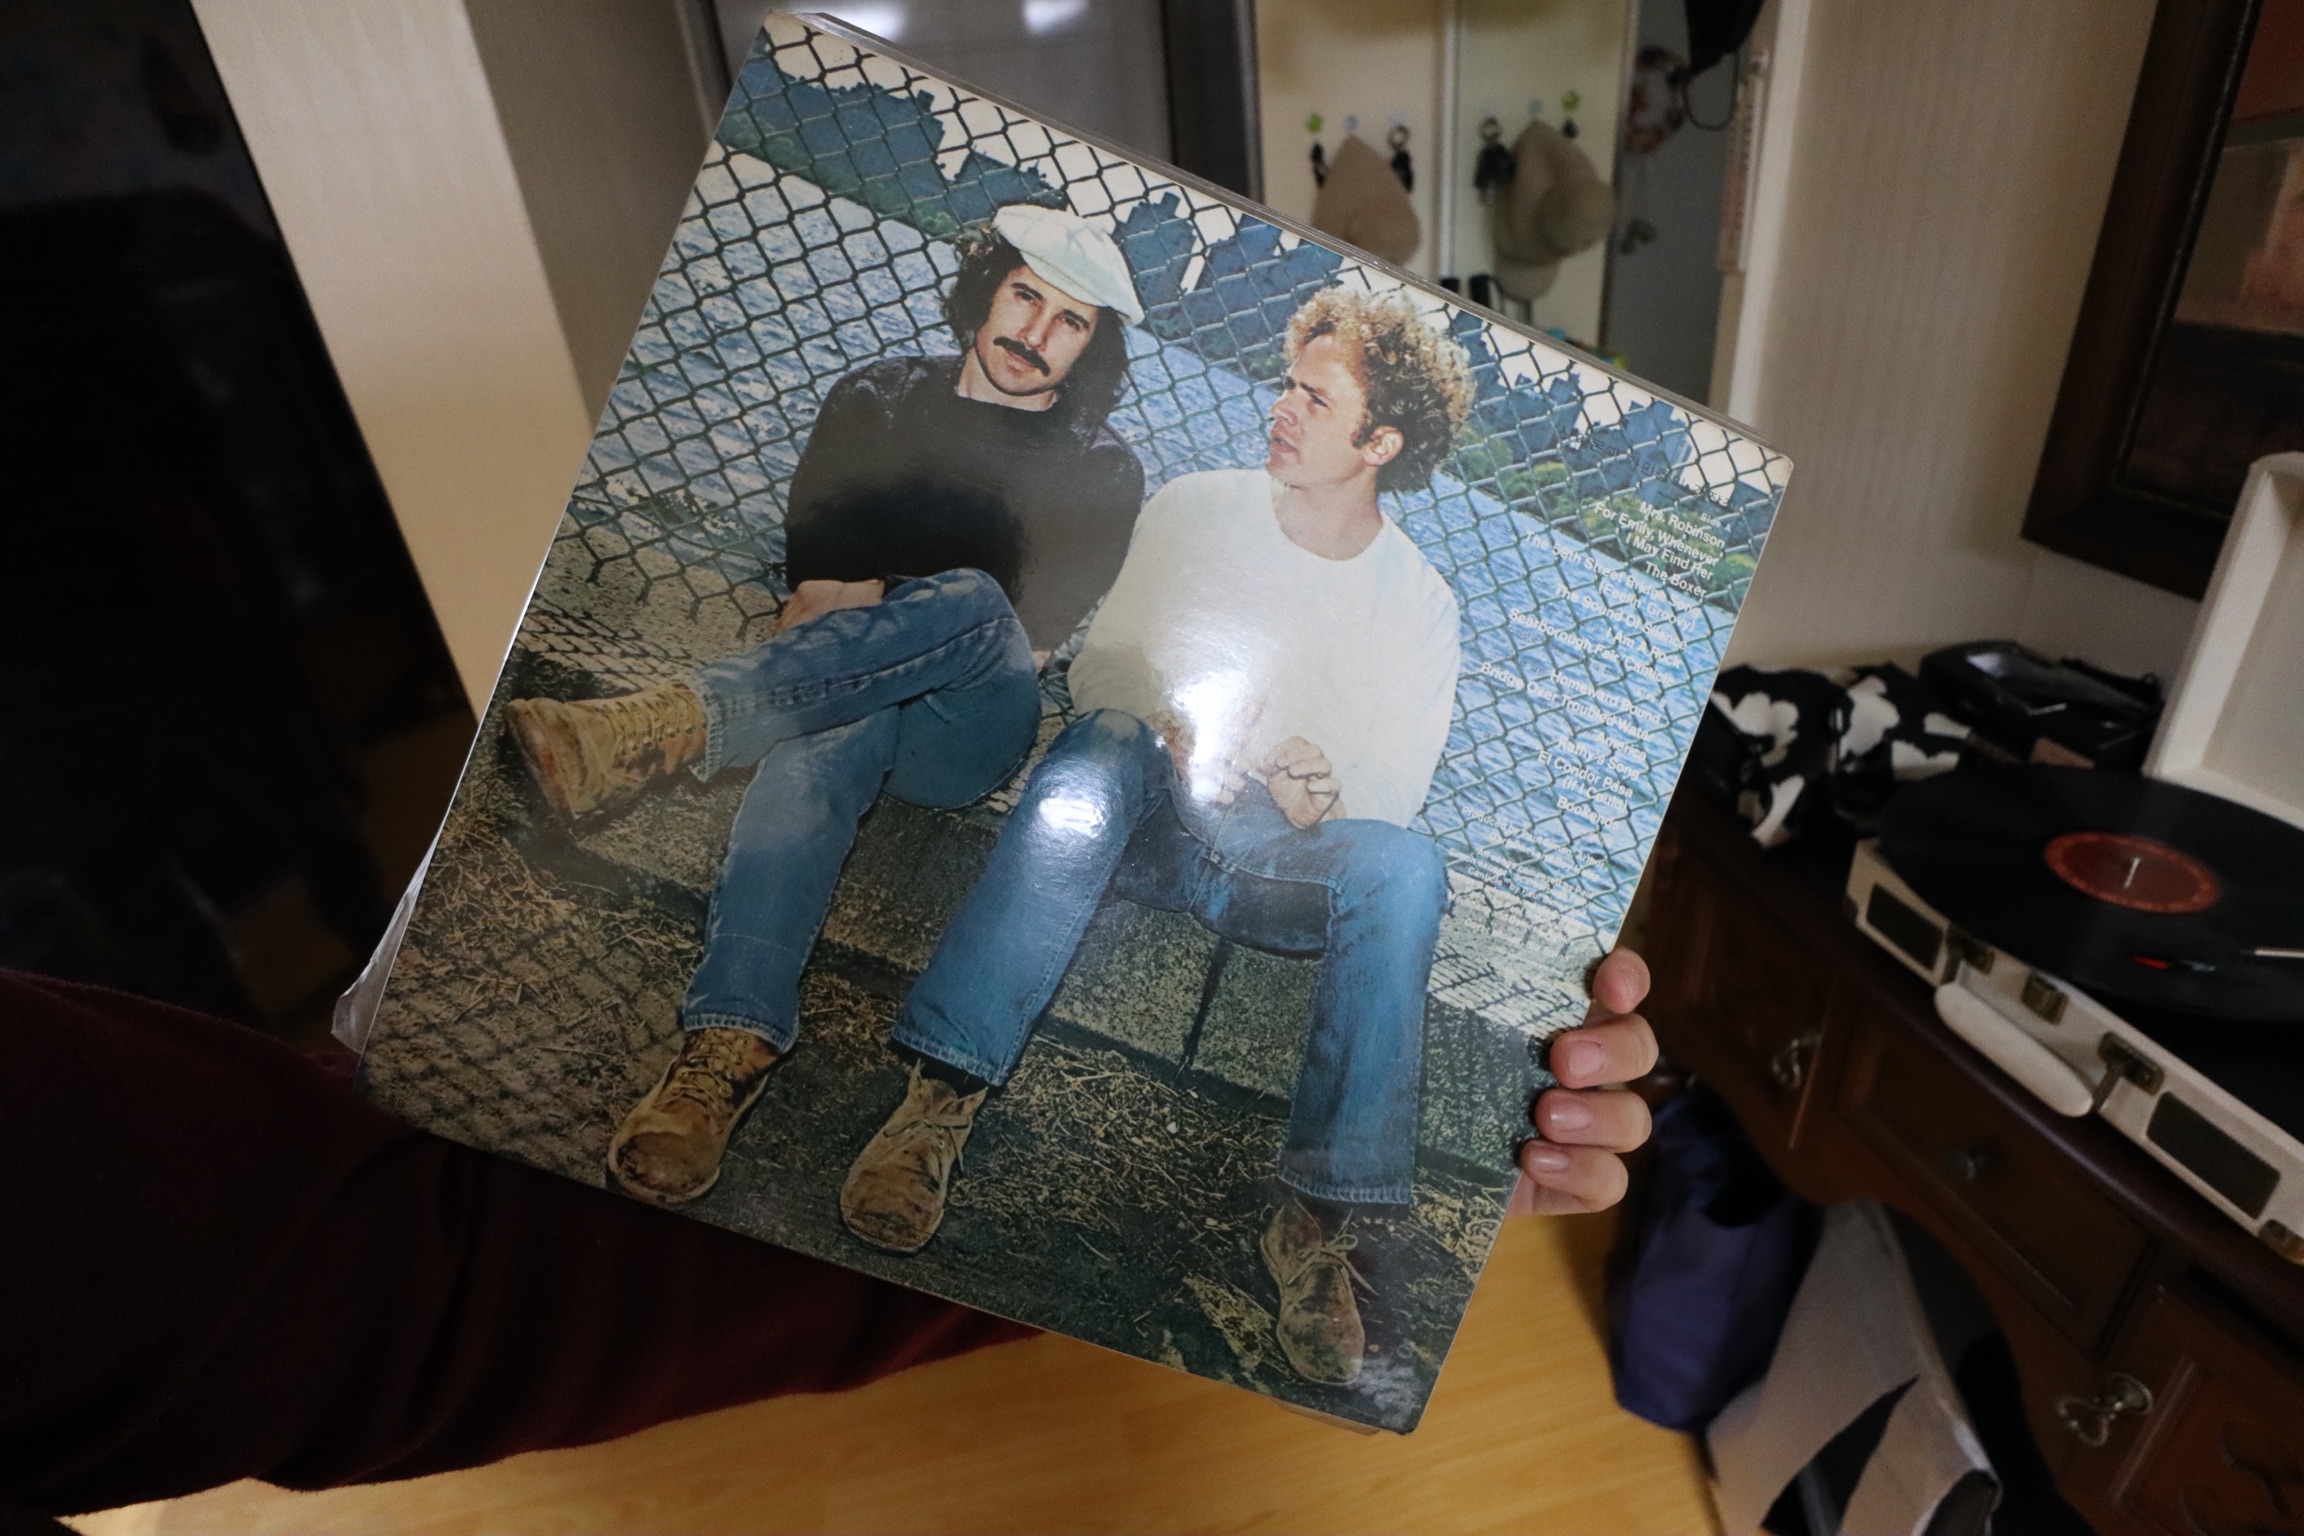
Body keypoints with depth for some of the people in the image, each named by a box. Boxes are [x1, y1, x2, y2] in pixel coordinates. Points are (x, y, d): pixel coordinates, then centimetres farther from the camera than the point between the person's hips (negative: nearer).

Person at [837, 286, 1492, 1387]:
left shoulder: (1418, 604, 5)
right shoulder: (1195, 510, 6)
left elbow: (1395, 791, 2)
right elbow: (1099, 665, 0)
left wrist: (1327, 789, -21)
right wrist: (1170, 730, -22)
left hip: (1282, 863, 0)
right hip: (1151, 824, 0)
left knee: (1408, 869, -31)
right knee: (1105, 747, -34)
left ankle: (1318, 1219, -29)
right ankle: (942, 1097, -38)